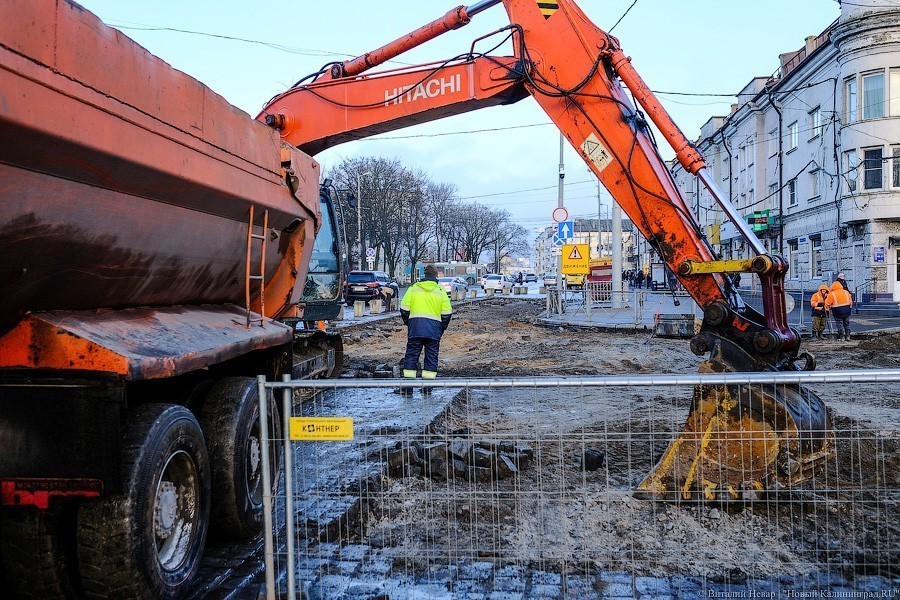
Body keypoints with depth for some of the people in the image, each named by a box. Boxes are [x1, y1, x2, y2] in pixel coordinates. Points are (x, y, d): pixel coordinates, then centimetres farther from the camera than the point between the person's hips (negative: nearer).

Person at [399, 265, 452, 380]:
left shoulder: (413, 288, 5)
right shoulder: (441, 291, 4)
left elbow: (404, 308, 5)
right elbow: (447, 313, 2)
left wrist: (407, 322, 16)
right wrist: (443, 327, 13)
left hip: (415, 325, 1)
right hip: (434, 327, -1)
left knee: (412, 351, 6)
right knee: (432, 353, 6)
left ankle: (409, 373, 5)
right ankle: (429, 374, 4)